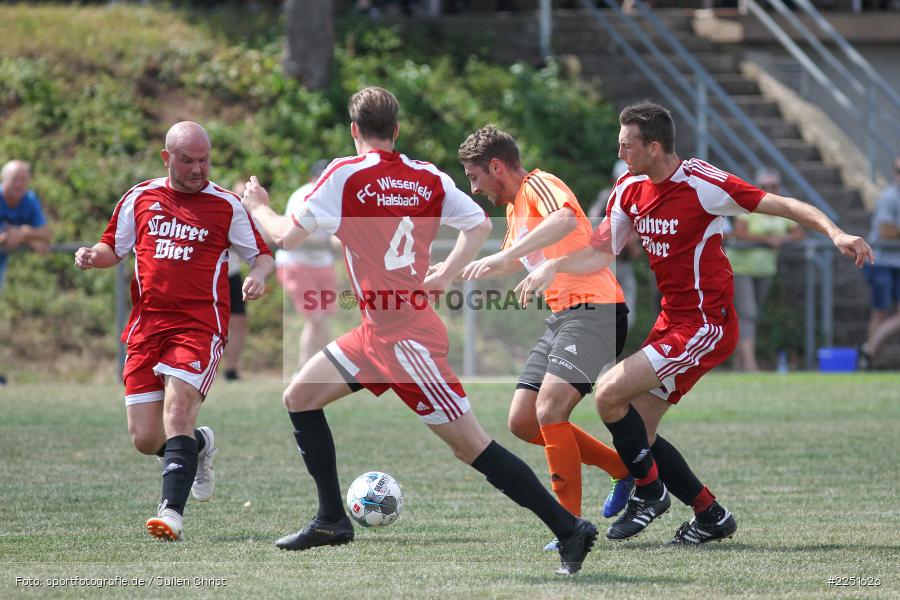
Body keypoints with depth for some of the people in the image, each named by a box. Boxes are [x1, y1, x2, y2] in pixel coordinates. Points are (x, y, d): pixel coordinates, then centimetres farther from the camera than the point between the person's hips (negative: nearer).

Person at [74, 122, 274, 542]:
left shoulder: (225, 205, 4)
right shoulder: (139, 199, 10)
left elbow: (262, 255, 8)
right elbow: (114, 249, 20)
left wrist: (259, 276, -15)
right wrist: (93, 256, -3)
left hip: (199, 325, -3)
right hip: (146, 327, 3)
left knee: (177, 410, -24)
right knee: (145, 439, 1)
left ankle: (172, 512, -26)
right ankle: (199, 446, 34)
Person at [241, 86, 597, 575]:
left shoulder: (345, 175, -13)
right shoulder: (428, 178, 5)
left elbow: (287, 236, -10)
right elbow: (480, 224, 8)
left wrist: (257, 206, 9)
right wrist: (446, 274, 14)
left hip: (406, 338, -9)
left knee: (471, 444, -9)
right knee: (300, 396, 14)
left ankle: (569, 529, -9)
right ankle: (331, 521, 18)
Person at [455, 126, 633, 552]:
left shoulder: (538, 184, -8)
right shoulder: (514, 209, 21)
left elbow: (567, 218, -32)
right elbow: (513, 264, 41)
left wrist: (503, 256, -38)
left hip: (594, 309, -10)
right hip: (562, 316, 10)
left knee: (548, 410, -23)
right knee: (522, 422, 5)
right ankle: (624, 469, 19)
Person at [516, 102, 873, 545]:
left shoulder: (702, 184, -17)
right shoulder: (630, 188, 5)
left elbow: (780, 205, -17)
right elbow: (602, 252, 13)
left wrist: (834, 233, -29)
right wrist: (553, 266, -4)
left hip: (705, 326, -9)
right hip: (672, 322, 9)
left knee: (609, 394, -17)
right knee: (637, 437, 5)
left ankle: (650, 491, 3)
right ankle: (711, 516, 17)